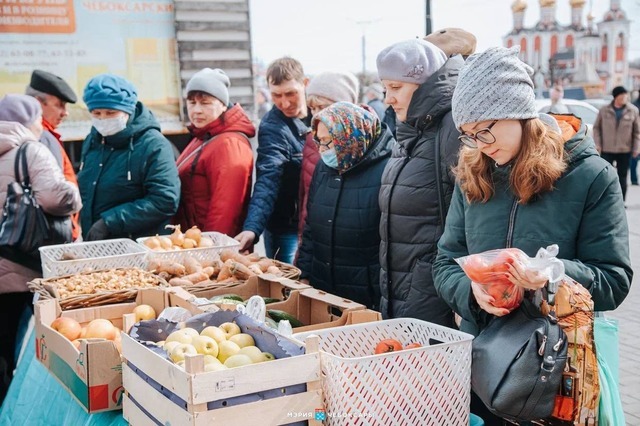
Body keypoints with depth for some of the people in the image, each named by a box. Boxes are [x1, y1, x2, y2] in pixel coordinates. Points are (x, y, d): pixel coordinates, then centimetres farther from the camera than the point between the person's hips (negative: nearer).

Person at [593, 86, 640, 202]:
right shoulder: (604, 110, -3)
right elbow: (596, 127, 4)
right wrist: (597, 144, -4)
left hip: (625, 150, 1)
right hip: (606, 150, -1)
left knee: (622, 177, 8)